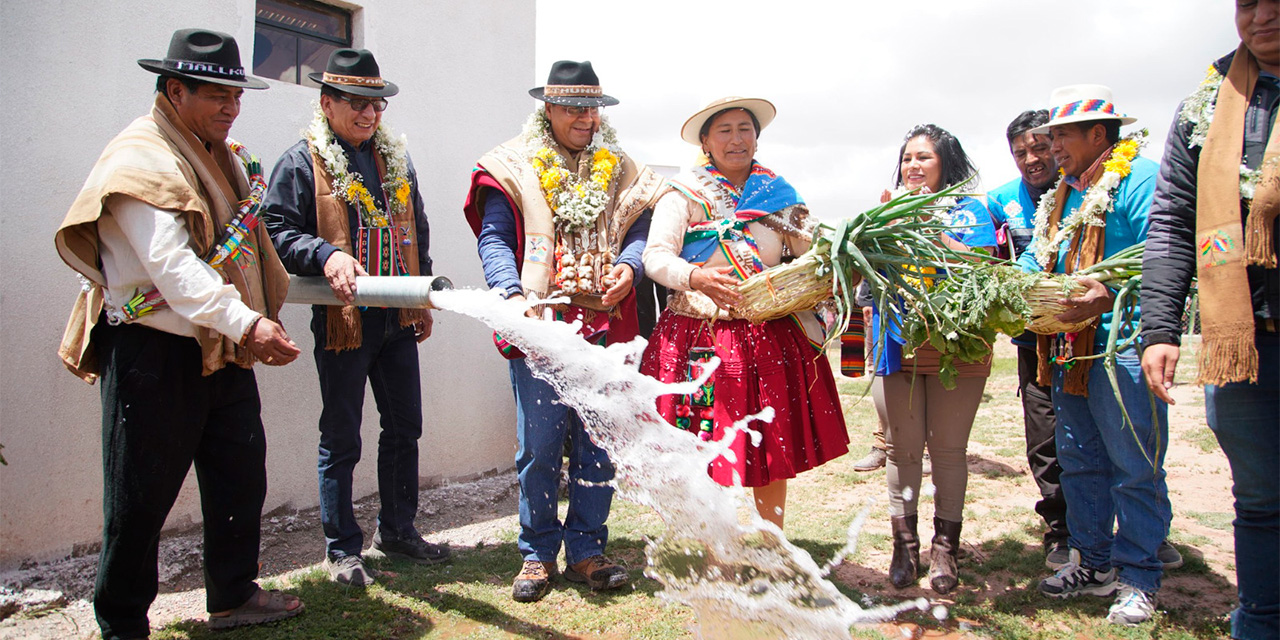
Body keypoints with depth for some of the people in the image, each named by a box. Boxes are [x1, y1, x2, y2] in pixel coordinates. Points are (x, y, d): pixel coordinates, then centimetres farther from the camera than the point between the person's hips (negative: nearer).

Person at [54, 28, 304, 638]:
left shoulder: (222, 156, 13)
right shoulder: (140, 161, -15)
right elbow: (171, 266, -27)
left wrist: (260, 317, 15)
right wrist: (245, 323, -36)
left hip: (224, 349, 9)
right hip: (154, 353, -8)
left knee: (241, 477, 15)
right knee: (142, 496, 3)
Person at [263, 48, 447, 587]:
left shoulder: (395, 158, 13)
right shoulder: (302, 162, -4)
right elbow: (277, 231, -9)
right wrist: (326, 255, -26)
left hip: (397, 319, 6)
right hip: (343, 320, -6)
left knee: (404, 428, 13)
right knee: (341, 439, 4)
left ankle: (397, 531, 30)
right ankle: (342, 549, 18)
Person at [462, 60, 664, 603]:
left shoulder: (620, 170, 17)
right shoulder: (515, 166, 8)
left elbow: (640, 230, 12)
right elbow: (494, 238, 0)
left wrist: (628, 266, -12)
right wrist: (512, 293, -17)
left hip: (603, 324, 3)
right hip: (540, 324, -3)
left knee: (597, 441, 6)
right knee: (540, 444, -1)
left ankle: (586, 551, 19)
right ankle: (538, 554, 14)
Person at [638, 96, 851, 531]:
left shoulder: (779, 194, 13)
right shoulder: (685, 194, 1)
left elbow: (808, 255, 13)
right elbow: (656, 255, -8)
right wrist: (697, 278, -28)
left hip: (772, 338, 4)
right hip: (702, 340, -3)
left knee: (774, 450, 9)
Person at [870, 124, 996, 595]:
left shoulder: (968, 211, 7)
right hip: (896, 344, 2)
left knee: (948, 448, 2)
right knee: (902, 447, 4)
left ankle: (945, 548, 15)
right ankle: (904, 544, 16)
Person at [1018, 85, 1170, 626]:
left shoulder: (1140, 178, -9)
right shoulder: (1060, 195, 18)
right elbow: (1035, 260, 19)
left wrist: (1111, 296, -34)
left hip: (1122, 348, -8)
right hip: (1070, 350, 9)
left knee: (1135, 470, 2)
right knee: (1079, 462, 15)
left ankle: (1137, 579, 15)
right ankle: (1094, 564, 29)